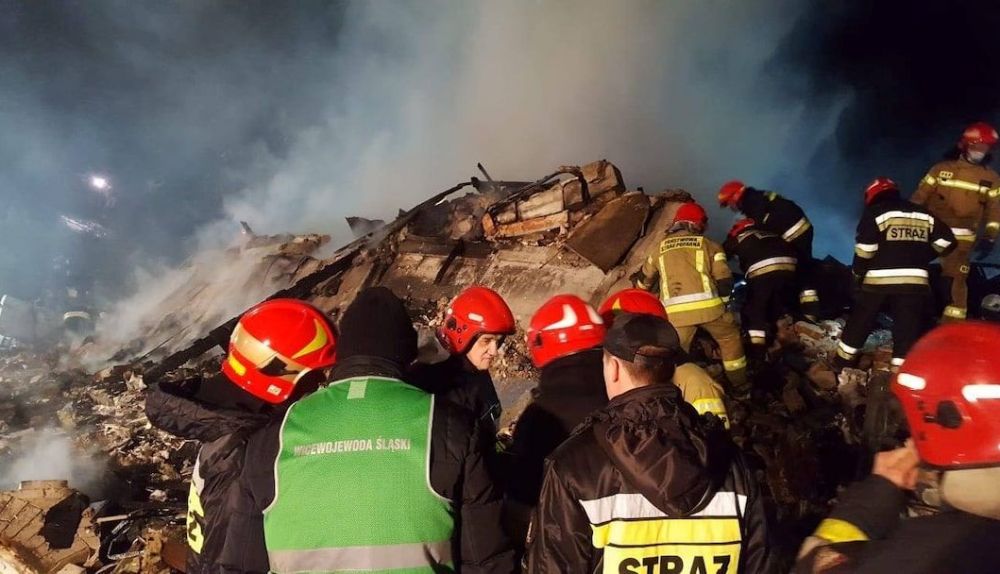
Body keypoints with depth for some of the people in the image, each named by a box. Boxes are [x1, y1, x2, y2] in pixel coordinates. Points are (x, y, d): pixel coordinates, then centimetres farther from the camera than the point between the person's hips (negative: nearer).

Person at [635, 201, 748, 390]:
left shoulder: (661, 247, 23)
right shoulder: (708, 244, 16)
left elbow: (644, 279, 35)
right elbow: (724, 279, 7)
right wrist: (722, 301, 24)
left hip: (675, 311, 1)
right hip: (707, 304, 0)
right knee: (730, 337, 23)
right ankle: (740, 386, 30)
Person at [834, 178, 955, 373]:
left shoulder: (874, 213, 0)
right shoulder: (924, 215, 16)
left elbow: (865, 250, -8)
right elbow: (946, 240, 14)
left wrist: (858, 273, 6)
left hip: (879, 280, -3)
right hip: (915, 280, 3)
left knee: (860, 322, 11)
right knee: (907, 329, 4)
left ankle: (842, 362, 21)